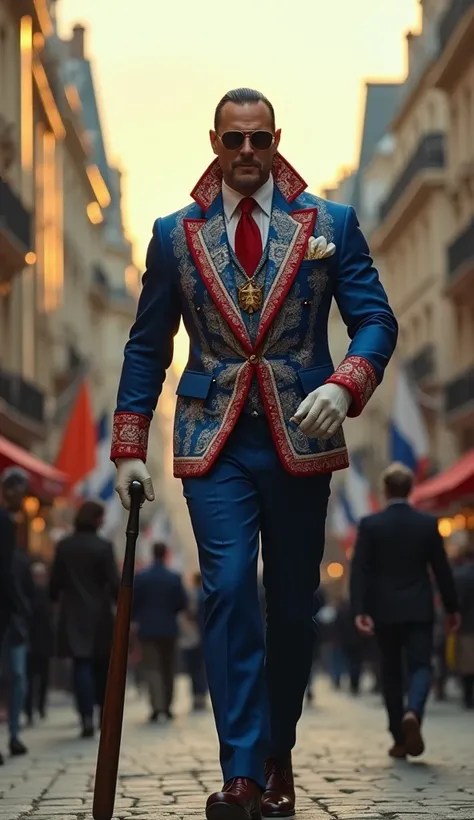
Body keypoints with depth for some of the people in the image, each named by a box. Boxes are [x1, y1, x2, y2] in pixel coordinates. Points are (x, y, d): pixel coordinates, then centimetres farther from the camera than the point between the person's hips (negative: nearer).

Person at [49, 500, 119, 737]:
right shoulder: (103, 547, -8)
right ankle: (106, 716, 20)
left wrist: (55, 599, 21)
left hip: (73, 616, 1)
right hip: (99, 616, -1)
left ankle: (87, 716, -15)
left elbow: (55, 581, 3)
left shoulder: (64, 546, 1)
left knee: (82, 666, -2)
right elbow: (114, 583, -9)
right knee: (102, 668, 13)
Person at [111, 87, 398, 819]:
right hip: (215, 440, 0)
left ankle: (278, 757, 22)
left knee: (292, 605, 7)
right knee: (229, 592, -12)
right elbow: (147, 346, 9)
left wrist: (345, 386, -19)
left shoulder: (332, 225, 5)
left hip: (300, 438, 0)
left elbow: (376, 321, 2)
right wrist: (129, 447, 3)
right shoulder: (175, 234, 7)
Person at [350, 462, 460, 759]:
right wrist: (452, 608, 11)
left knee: (392, 673, 11)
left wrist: (360, 610, -11)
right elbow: (442, 569, 3)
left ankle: (400, 739, 11)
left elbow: (360, 570, -9)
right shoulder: (428, 523, 0)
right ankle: (412, 713, -29)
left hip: (385, 611, 1)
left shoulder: (370, 524, -3)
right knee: (421, 666, 1)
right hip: (419, 609, 0)